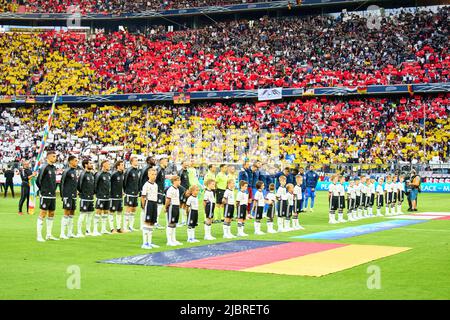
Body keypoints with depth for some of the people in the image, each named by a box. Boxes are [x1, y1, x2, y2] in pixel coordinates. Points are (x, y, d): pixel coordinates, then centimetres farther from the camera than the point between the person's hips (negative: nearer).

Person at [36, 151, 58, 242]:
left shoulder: (54, 168, 13)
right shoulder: (44, 168, -12)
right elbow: (38, 181, -11)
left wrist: (54, 189, 13)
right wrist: (43, 190, -1)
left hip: (53, 195, 8)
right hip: (45, 195, -8)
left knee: (51, 214, 11)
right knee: (43, 214, -6)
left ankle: (49, 235, 19)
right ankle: (39, 236, -1)